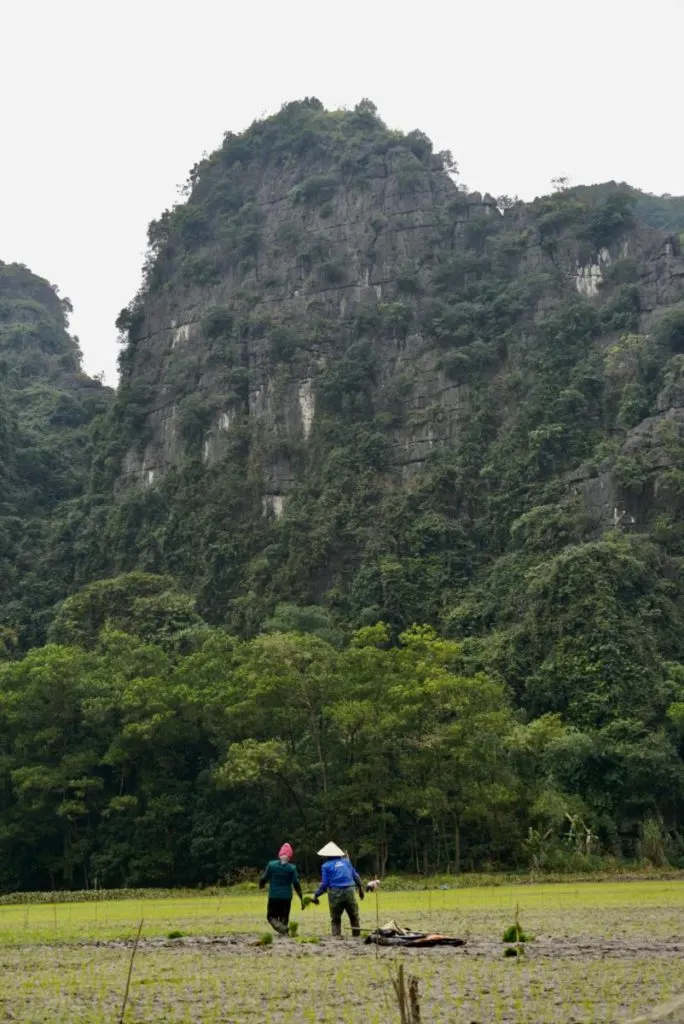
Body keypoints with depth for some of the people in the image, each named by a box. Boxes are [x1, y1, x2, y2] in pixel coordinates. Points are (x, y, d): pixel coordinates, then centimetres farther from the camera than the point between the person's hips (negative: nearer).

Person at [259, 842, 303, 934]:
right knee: (284, 918, 14)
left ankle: (280, 927, -19)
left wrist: (260, 885, 22)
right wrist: (301, 899, -3)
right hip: (286, 897, 1)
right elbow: (296, 884, -8)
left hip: (273, 896, -1)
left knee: (271, 916, 10)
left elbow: (264, 879, -2)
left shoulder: (271, 865, -5)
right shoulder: (292, 868, -5)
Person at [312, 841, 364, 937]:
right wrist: (360, 888, 21)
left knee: (335, 918, 9)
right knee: (354, 916, 14)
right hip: (349, 891, 2)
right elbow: (355, 876, 11)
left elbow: (324, 884, -5)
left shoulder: (326, 865, 1)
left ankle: (337, 936, 0)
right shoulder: (346, 861, 11)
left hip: (335, 893, -2)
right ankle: (357, 935, 14)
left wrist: (316, 895, 2)